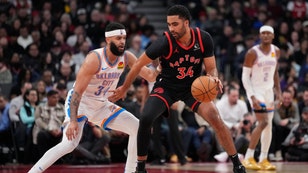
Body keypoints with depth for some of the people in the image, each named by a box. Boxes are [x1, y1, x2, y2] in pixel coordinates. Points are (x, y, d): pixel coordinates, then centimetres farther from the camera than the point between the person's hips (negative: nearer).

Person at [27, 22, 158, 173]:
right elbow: (77, 91, -26)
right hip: (80, 103, -7)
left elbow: (150, 76, -2)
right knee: (69, 143, -26)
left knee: (138, 128, 1)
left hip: (101, 105, 7)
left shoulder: (126, 57, -6)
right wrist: (73, 121, -34)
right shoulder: (95, 59, -25)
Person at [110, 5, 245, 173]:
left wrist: (214, 79, -31)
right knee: (145, 119, -24)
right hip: (166, 86, -1)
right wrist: (124, 88, -3)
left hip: (194, 87, 2)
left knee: (215, 119, -16)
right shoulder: (165, 42, -25)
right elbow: (139, 64, -12)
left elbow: (211, 68, -7)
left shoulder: (204, 39, -18)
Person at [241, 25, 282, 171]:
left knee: (269, 125, 6)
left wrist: (278, 91, 11)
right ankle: (248, 158, -11)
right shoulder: (253, 53, -16)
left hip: (269, 90, 7)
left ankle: (263, 160, 13)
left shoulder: (276, 51, 3)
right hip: (256, 90, -7)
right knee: (263, 122, -17)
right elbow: (245, 76, -15)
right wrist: (252, 97, -24)